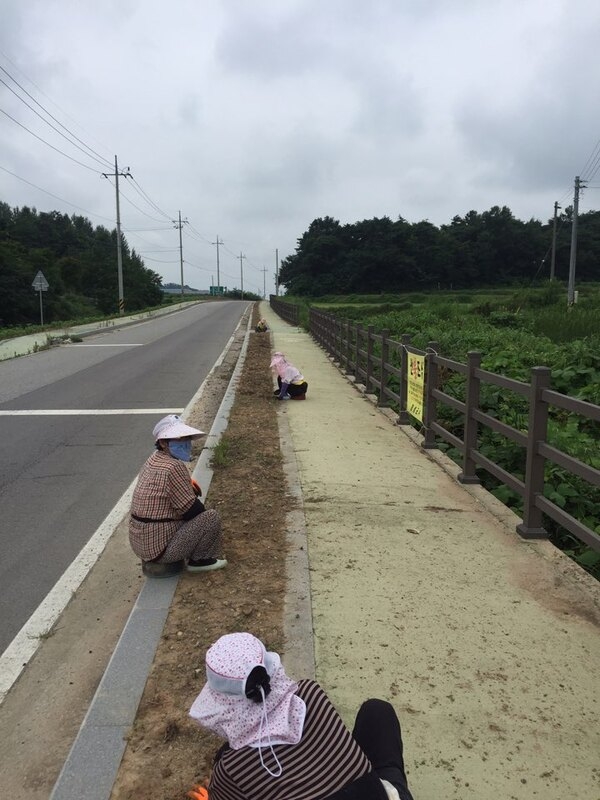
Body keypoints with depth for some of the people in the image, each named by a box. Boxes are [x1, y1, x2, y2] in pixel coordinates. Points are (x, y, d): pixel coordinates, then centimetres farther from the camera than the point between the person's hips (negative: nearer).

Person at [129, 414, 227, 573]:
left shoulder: (155, 459, 6)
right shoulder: (174, 467, -23)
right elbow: (192, 509, -18)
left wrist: (187, 483, 5)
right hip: (160, 547, -10)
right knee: (211, 517, -8)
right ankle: (199, 560, 9)